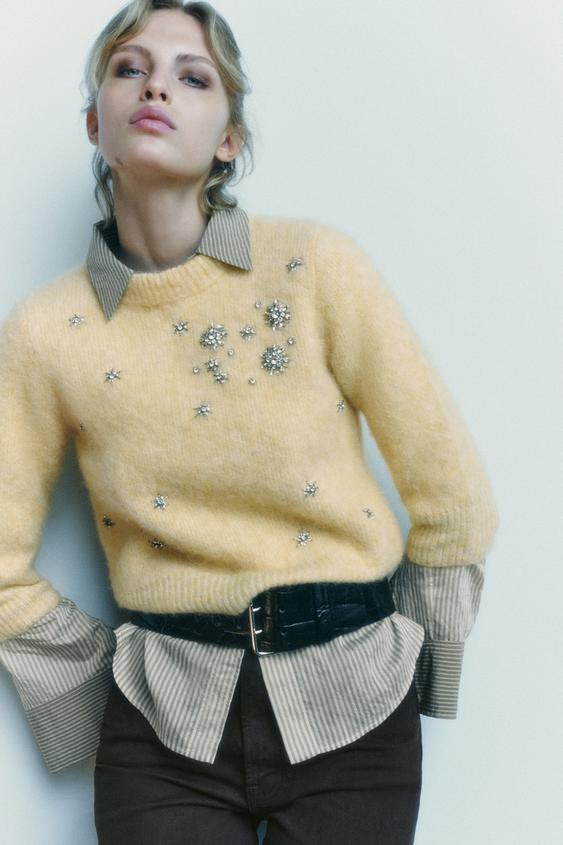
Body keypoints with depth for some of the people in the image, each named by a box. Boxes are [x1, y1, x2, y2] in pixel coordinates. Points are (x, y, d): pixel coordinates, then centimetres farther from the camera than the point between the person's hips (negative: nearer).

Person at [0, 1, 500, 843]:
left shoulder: (316, 266, -7)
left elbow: (454, 499, -2)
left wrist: (419, 673, 4)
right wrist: (109, 678, 3)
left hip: (350, 711, 0)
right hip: (165, 723, 1)